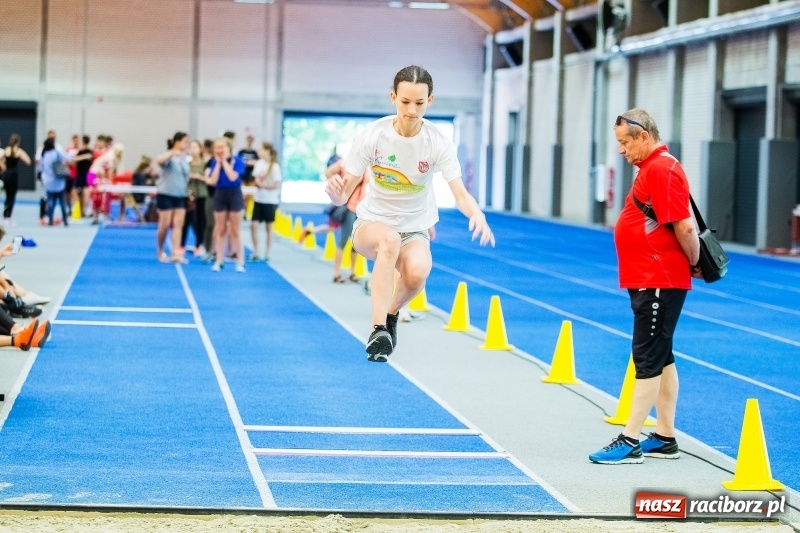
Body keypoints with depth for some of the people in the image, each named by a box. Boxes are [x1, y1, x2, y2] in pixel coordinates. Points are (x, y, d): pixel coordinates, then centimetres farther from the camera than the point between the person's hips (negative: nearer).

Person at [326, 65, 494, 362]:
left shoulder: (438, 143, -13)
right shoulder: (373, 136, -14)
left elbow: (460, 194, -19)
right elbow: (343, 194, -14)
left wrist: (477, 214, -42)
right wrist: (335, 191, -39)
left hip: (415, 229, 1)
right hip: (371, 223, -1)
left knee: (417, 270, -33)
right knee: (389, 238, -38)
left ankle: (391, 314, 1)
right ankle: (378, 329, -36)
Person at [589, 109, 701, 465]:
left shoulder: (662, 169, -18)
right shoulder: (652, 167, 14)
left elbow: (685, 226, -22)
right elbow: (678, 224, 19)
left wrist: (696, 265, -9)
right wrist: (691, 265, 14)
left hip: (658, 283, -10)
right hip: (648, 281, 10)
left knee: (648, 359, -6)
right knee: (660, 358, 13)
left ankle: (630, 441, -3)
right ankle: (665, 438, 20)